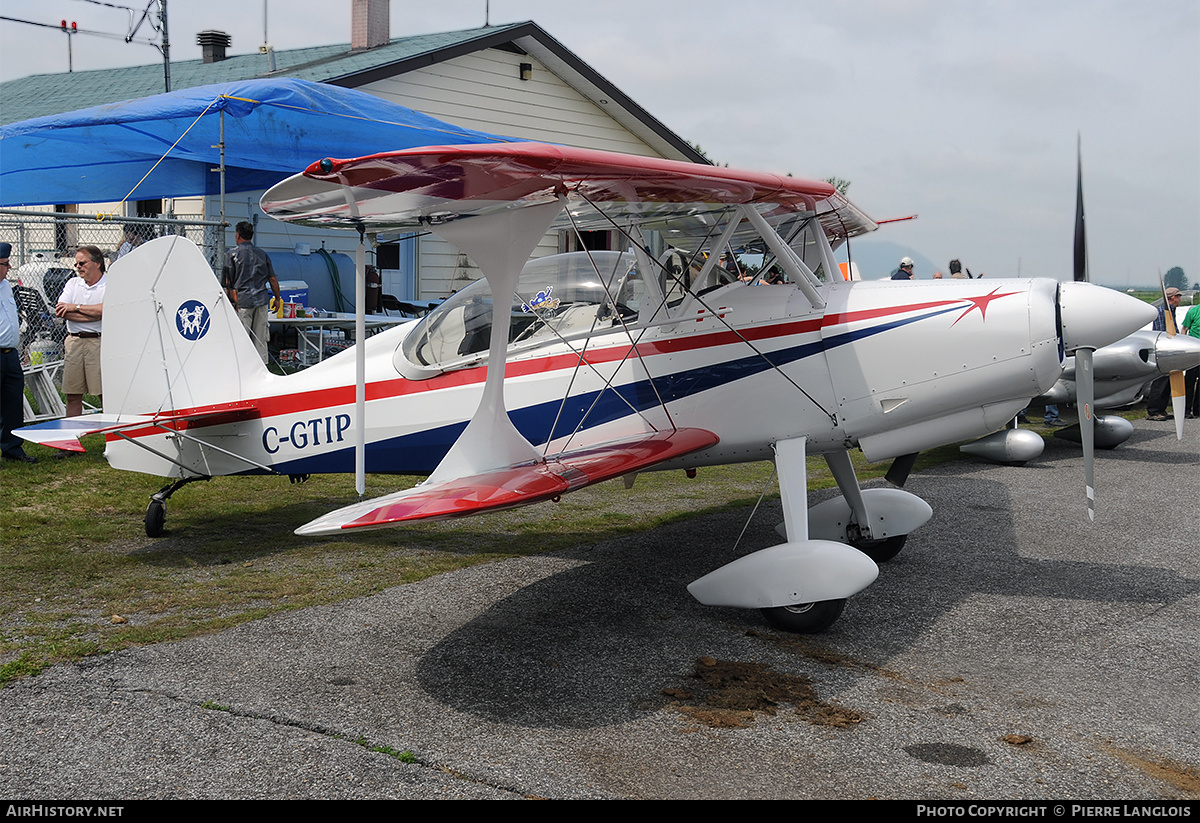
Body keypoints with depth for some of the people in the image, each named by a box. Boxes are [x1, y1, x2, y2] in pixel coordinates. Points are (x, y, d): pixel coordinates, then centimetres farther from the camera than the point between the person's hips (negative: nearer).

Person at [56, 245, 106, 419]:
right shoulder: (73, 284, 16)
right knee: (72, 396, 5)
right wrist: (93, 314, -8)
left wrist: (75, 307, -5)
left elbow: (105, 309, -17)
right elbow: (60, 311, 3)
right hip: (74, 342, 5)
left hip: (99, 342, -5)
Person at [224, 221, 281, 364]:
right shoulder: (262, 254, 11)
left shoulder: (234, 252, 0)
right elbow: (273, 280, 11)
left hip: (243, 300, -4)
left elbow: (228, 280, -1)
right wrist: (278, 298, 22)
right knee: (261, 338, 7)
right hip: (262, 299, 4)